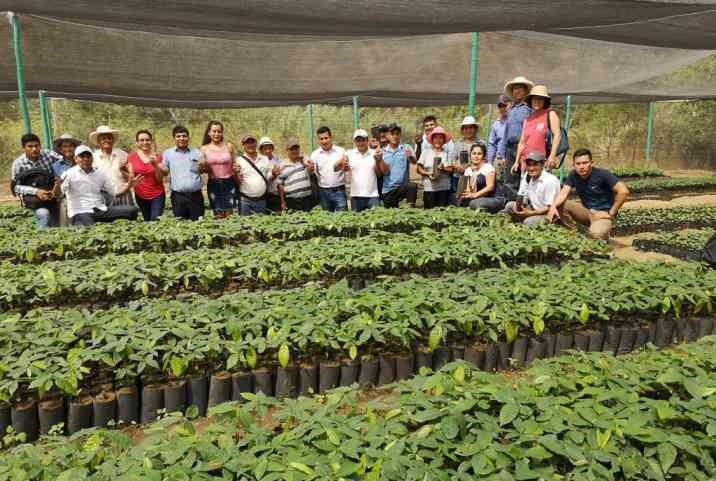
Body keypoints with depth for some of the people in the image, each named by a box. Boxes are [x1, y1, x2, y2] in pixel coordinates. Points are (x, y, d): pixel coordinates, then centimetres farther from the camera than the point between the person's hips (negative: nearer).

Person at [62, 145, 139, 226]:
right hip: (80, 213, -5)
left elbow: (115, 191, 13)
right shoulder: (69, 174, 0)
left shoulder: (100, 173, 12)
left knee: (132, 210, -12)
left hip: (101, 211, 5)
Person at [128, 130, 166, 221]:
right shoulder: (131, 157, 0)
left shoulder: (157, 156, -2)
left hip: (157, 195, -2)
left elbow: (160, 179, -6)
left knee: (155, 220, -12)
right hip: (140, 195, 2)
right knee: (146, 220, 10)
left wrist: (155, 164, -20)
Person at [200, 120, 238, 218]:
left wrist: (236, 169, -9)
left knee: (229, 215, -5)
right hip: (213, 184, 1)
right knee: (218, 215, 2)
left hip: (229, 184, -1)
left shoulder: (229, 146, 3)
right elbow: (204, 169, 10)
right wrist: (203, 167, -13)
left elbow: (234, 164, 13)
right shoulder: (204, 148, 4)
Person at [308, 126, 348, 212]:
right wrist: (310, 168, -24)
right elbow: (311, 172, 0)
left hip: (339, 191, -1)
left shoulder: (340, 151, 1)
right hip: (323, 192, 1)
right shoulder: (315, 154, 4)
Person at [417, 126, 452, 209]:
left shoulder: (447, 153, 6)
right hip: (429, 187, -1)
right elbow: (419, 169, 4)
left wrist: (444, 168, -17)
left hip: (444, 187, 1)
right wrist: (428, 174, -12)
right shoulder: (426, 152, 5)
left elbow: (451, 170, 2)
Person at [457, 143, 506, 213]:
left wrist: (475, 194, -30)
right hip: (481, 198, 7)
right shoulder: (468, 170, 11)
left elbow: (490, 187, -19)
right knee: (463, 200, -19)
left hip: (495, 199, -7)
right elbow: (468, 189, 4)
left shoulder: (488, 167, -8)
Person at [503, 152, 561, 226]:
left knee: (529, 222, -32)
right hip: (534, 209, 7)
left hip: (548, 214, -7)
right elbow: (521, 197, 5)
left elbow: (550, 207, -19)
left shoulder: (550, 180, -19)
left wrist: (531, 213, -25)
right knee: (509, 206, -4)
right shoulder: (527, 178, 0)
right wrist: (518, 206, -18)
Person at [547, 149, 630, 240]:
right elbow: (563, 193, -14)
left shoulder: (603, 174, -18)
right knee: (559, 205, -16)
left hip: (602, 212, -5)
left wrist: (611, 213, -19)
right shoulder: (573, 175, -4)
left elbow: (623, 191, -23)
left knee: (596, 234, -35)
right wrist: (553, 206, -35)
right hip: (586, 210, 5)